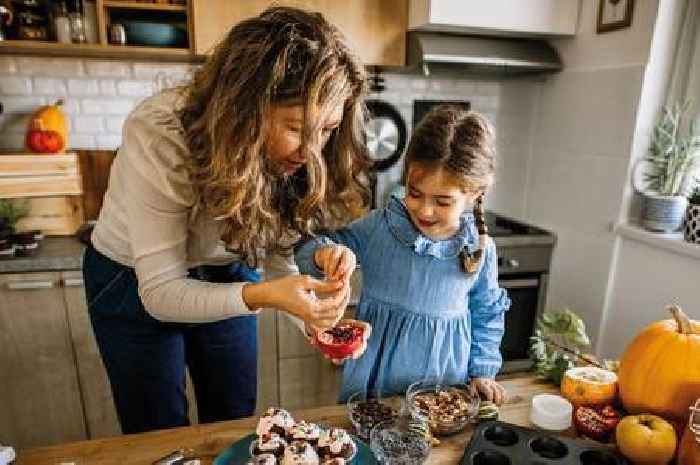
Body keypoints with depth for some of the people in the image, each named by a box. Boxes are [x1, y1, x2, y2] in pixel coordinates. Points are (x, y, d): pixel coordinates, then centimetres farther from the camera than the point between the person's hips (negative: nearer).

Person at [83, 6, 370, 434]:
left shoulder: (297, 153, -21)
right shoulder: (158, 135, -33)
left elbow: (281, 254, -12)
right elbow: (160, 292, -29)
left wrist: (314, 316, -30)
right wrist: (260, 296, -44)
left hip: (227, 277, 4)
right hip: (135, 285, -3)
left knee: (237, 424, 17)